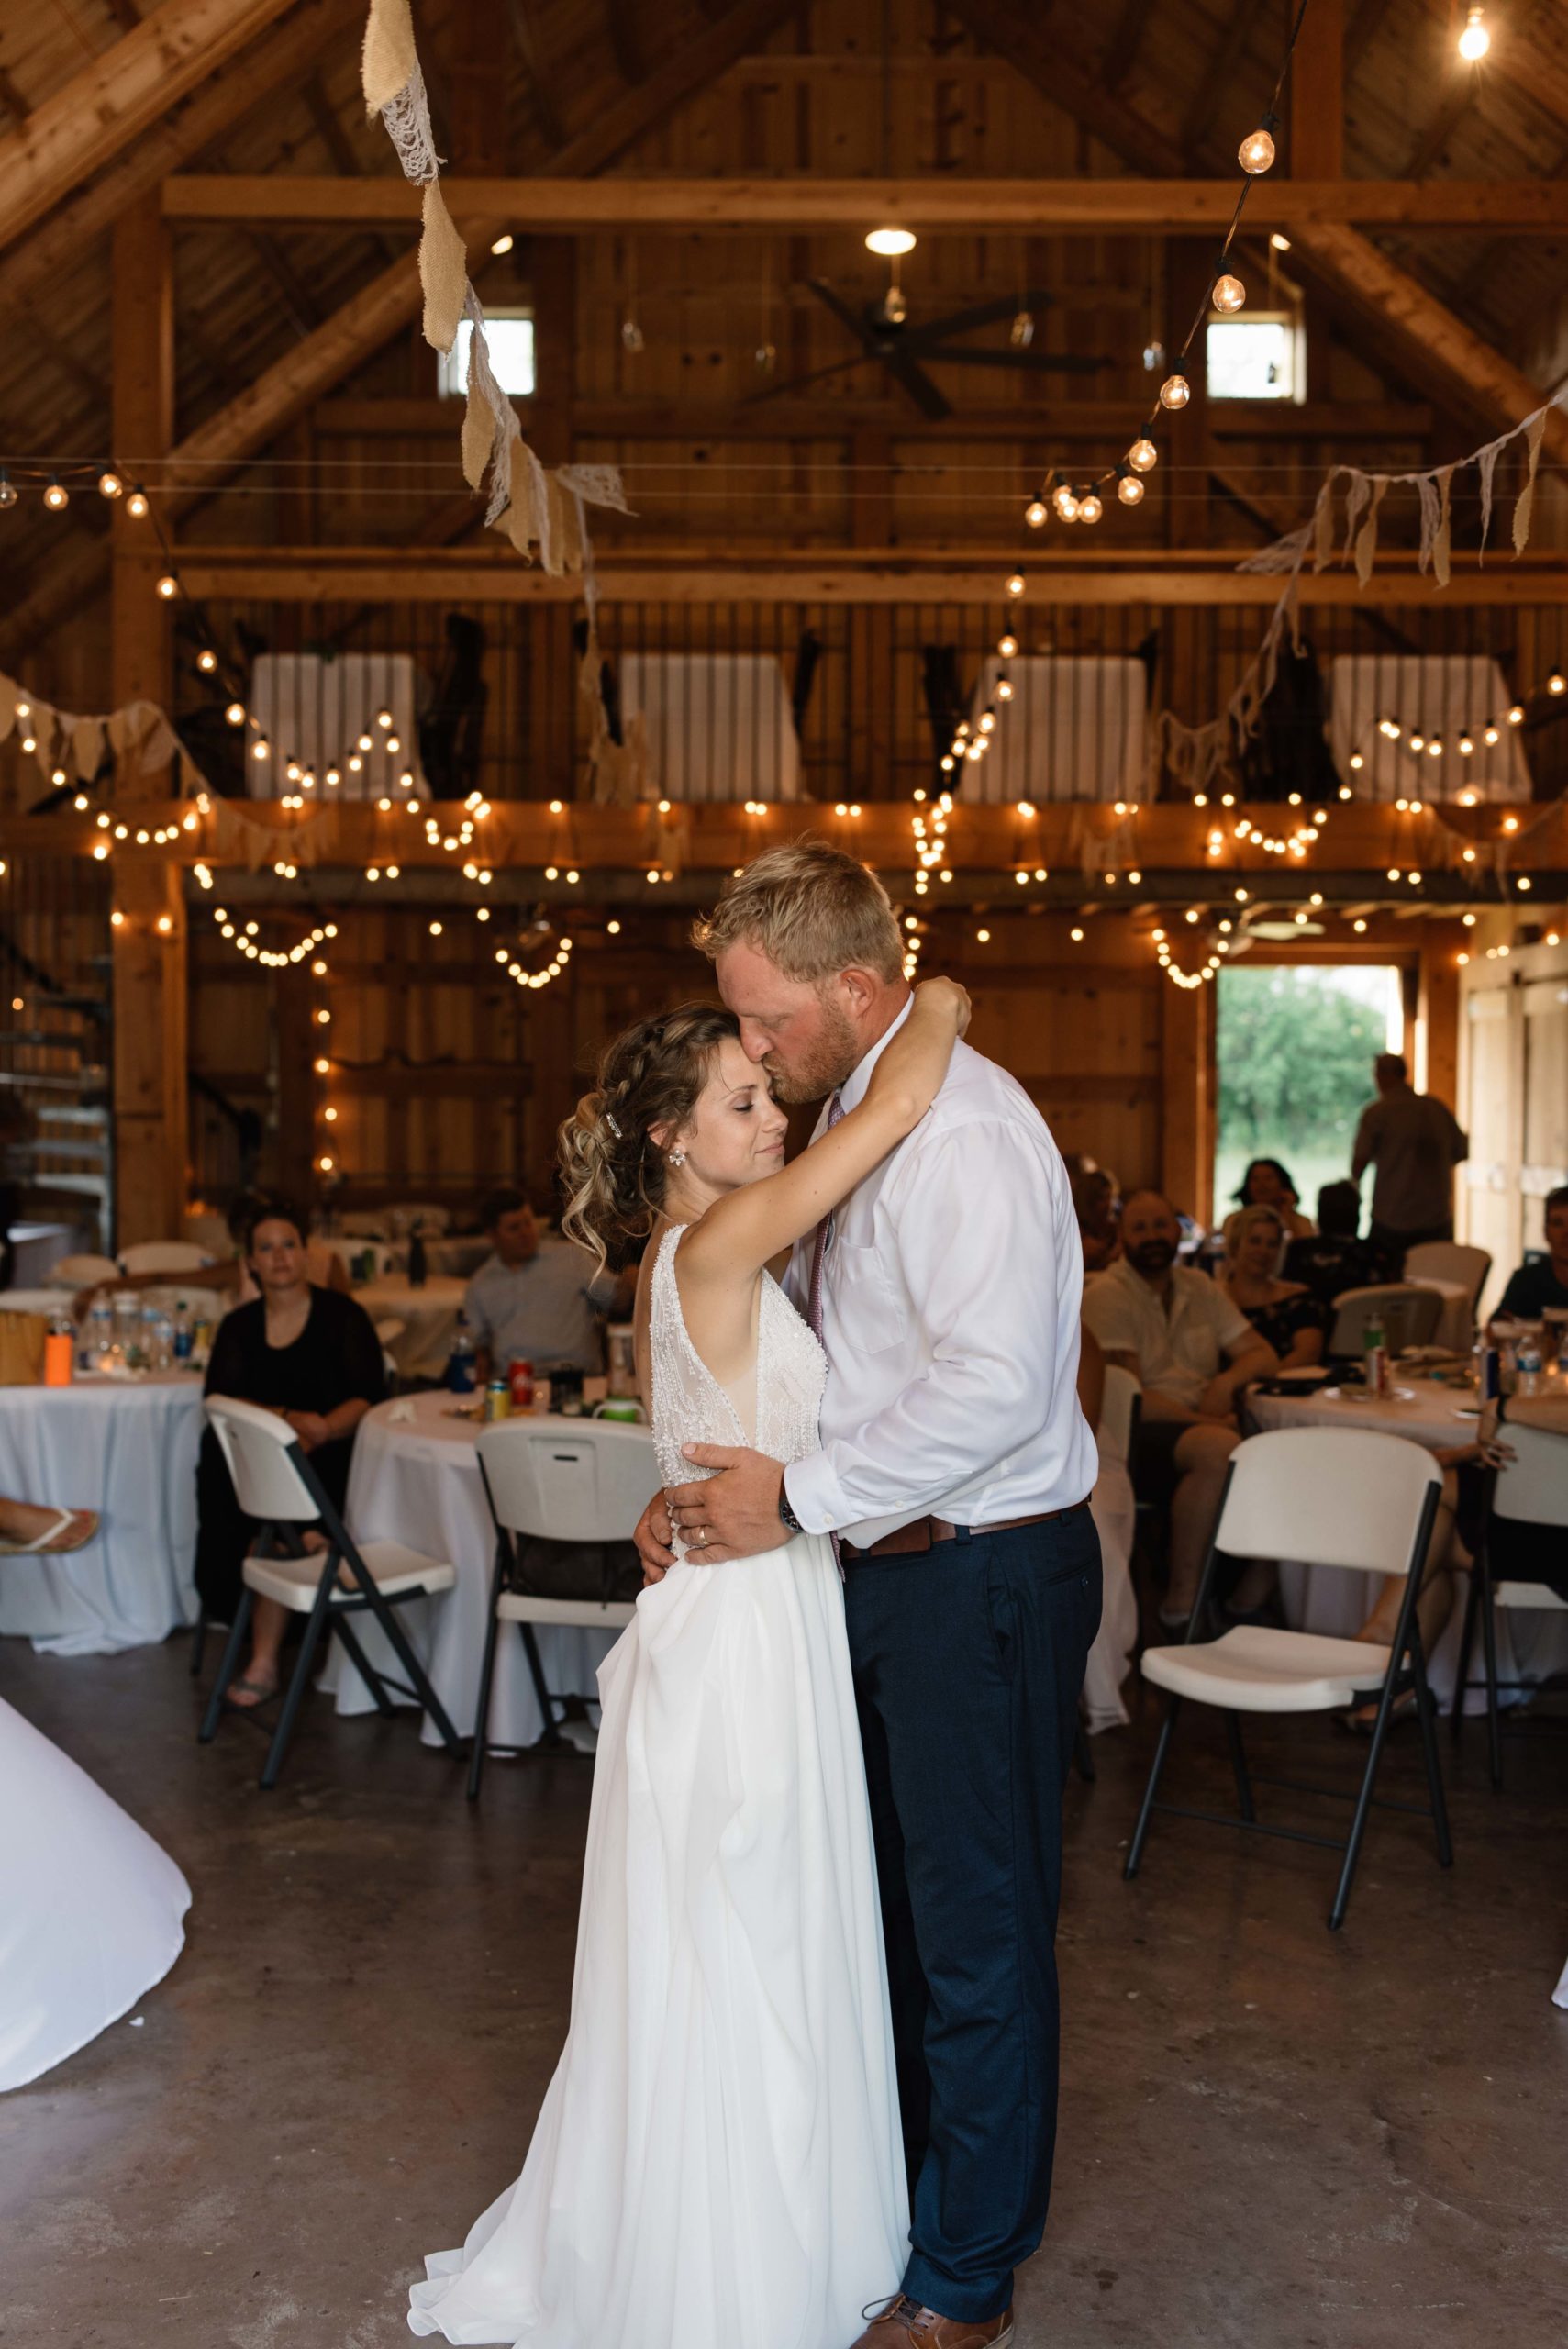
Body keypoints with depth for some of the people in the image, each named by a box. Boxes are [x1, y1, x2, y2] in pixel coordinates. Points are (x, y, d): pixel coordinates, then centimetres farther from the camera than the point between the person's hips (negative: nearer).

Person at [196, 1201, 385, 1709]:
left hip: (333, 1458, -3)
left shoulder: (342, 1315, 5)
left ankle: (264, 1661, -23)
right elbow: (220, 1400, 0)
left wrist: (318, 1431, -23)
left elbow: (369, 1398, -4)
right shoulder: (238, 1327, 14)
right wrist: (291, 1420, -16)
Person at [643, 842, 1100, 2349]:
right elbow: (799, 1349, 17)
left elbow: (995, 1385, -29)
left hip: (984, 1579, -9)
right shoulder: (846, 1116, 9)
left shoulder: (961, 1130, -21)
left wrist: (796, 1498, -22)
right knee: (890, 1901, 22)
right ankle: (887, 2197, 42)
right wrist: (710, 1485, 3)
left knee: (979, 1931, 7)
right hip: (892, 1567, 9)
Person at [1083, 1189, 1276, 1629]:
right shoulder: (1106, 1295, -3)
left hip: (1202, 1424, 7)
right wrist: (1206, 1421, -15)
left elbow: (1263, 1354, 16)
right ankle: (1182, 1600, -24)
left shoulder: (1198, 1287, 18)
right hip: (1133, 1439, -7)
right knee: (1220, 1448, -36)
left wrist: (1226, 1381, -6)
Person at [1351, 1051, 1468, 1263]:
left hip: (1391, 1222, -3)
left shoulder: (1376, 1112, -7)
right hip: (1438, 1219, 3)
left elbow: (1359, 1163, -9)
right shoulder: (1438, 1108, 5)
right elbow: (1461, 1152, 13)